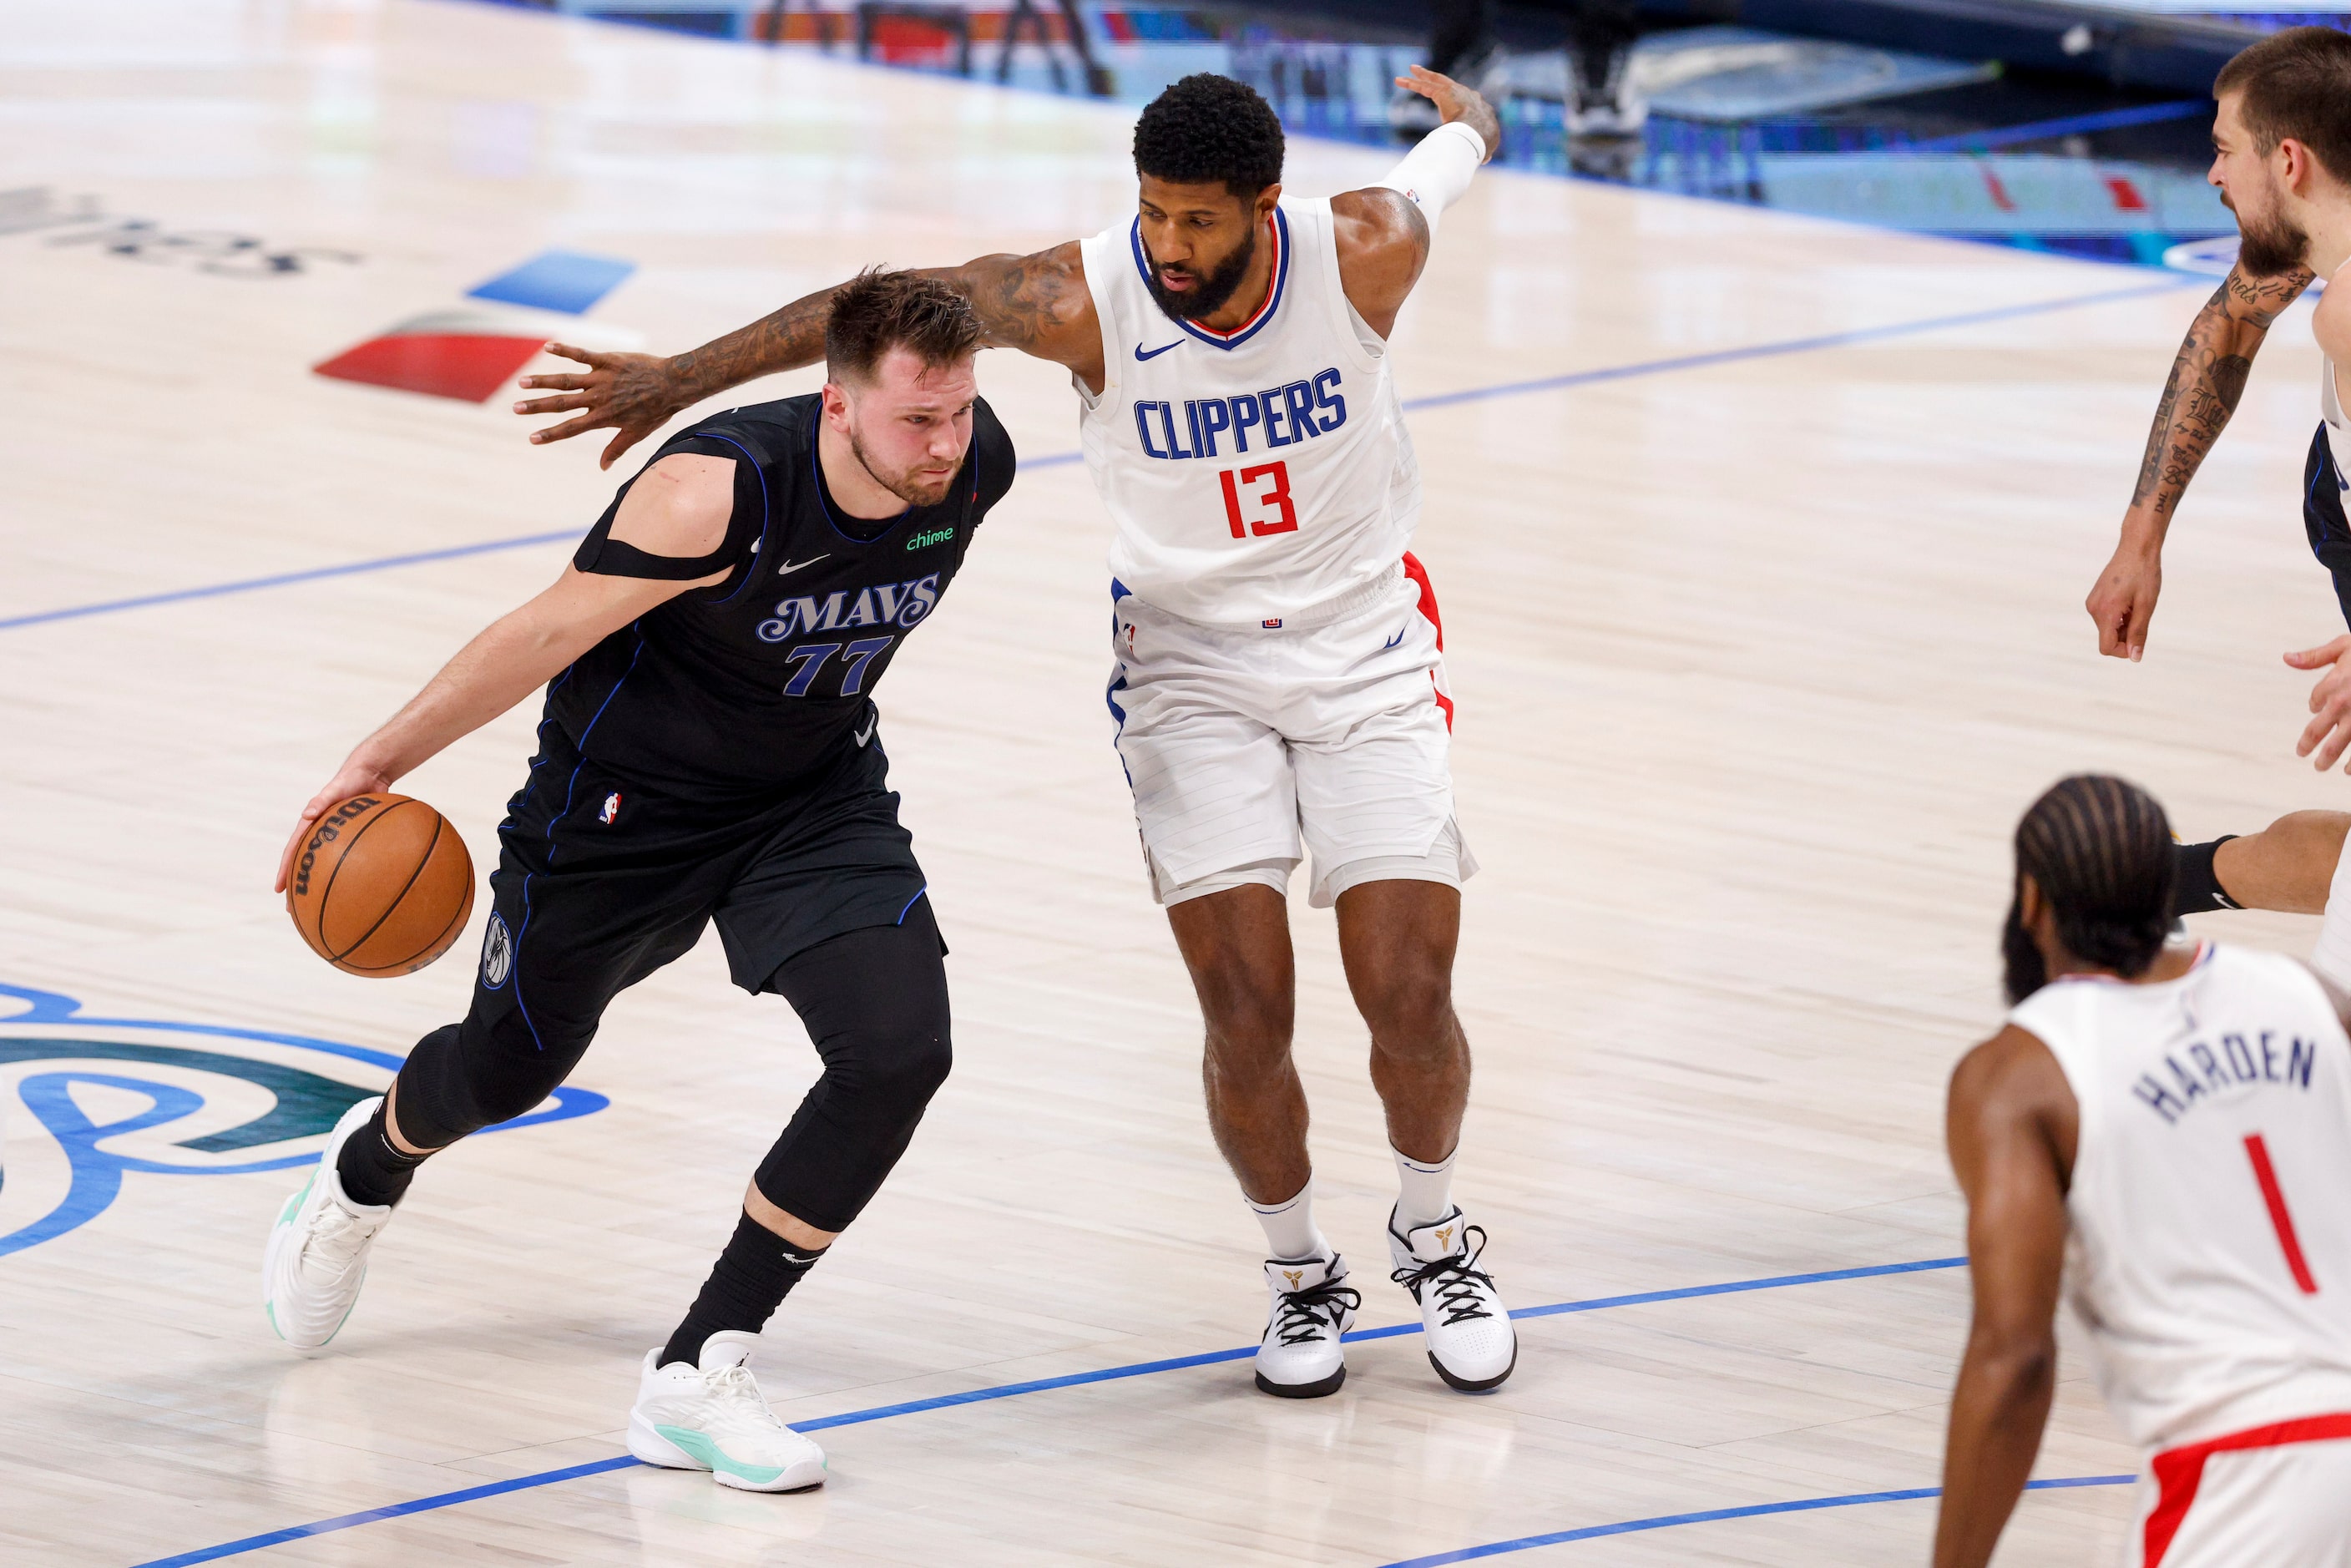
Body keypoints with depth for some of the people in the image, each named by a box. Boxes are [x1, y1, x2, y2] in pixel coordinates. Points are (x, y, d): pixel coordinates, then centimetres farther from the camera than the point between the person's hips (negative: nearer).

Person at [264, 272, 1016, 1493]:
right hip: (623, 798, -4)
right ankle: (366, 1170, 57)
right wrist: (382, 762, -16)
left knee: (899, 1052, -20)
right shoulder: (719, 492, -36)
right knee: (509, 1067, 18)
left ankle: (695, 1376, -7)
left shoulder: (977, 465, -19)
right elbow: (548, 631, -23)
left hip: (818, 797, 4)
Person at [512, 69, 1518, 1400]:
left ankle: (1435, 1238, 23)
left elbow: (1451, 154, 3)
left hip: (1366, 655, 0)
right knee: (1247, 1015, -10)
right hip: (1194, 665, 0)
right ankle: (1301, 1276, 16)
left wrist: (1469, 109, 28)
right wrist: (685, 376, -19)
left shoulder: (1364, 254, -19)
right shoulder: (1088, 299, -21)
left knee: (1411, 997, -7)